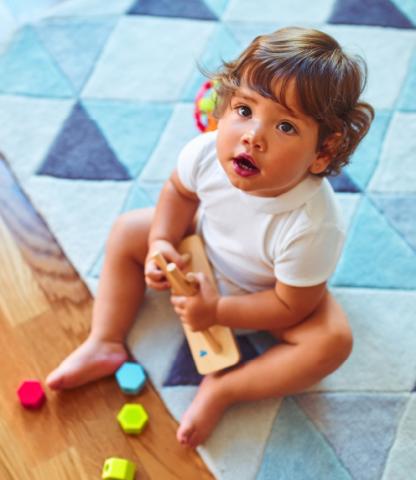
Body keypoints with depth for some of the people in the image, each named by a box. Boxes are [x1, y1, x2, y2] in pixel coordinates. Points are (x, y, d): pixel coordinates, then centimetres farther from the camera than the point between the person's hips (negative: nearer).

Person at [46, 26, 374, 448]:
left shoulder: (313, 226, -42)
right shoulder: (208, 153, -31)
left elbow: (292, 305, -27)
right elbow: (180, 190, -6)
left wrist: (218, 311, -26)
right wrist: (162, 243, -19)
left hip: (268, 293, -4)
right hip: (204, 244, 4)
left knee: (334, 340, -26)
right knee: (127, 232, -1)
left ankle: (222, 390, -16)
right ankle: (105, 344, 6)